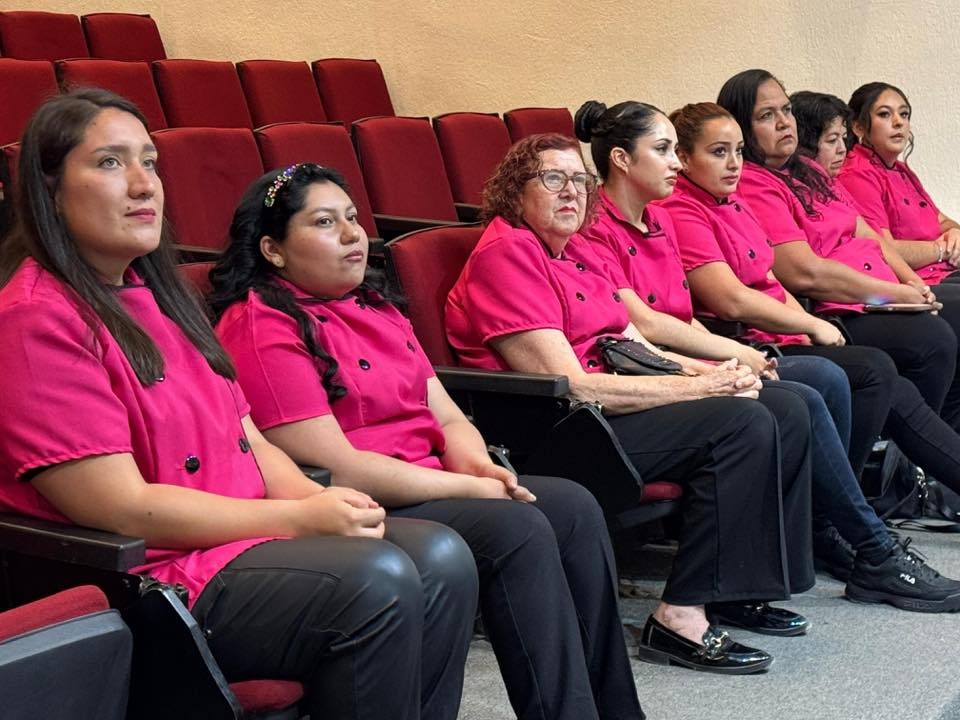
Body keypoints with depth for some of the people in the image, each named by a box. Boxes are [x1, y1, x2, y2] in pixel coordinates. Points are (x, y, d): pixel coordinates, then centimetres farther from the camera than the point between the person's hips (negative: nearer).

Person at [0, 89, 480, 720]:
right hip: (151, 578, -9)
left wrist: (321, 500, -6)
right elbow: (124, 508, -17)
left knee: (442, 559, -10)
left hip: (240, 539, 9)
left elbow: (249, 440, 15)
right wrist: (302, 517, -15)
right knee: (376, 582, -27)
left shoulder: (154, 294, 18)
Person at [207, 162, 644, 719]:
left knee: (574, 508, -11)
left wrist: (478, 465, -9)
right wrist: (471, 488, -14)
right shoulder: (261, 329, -11)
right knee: (518, 530, -25)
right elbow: (337, 469, -18)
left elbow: (448, 417, 14)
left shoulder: (373, 306, 18)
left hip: (426, 486, 8)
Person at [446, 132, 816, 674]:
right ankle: (680, 617, -20)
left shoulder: (576, 251, 18)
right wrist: (700, 386, -16)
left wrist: (715, 372, -4)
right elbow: (572, 384, -19)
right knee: (743, 424, -24)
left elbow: (634, 345, 17)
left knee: (789, 411, 1)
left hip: (612, 401, 10)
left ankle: (739, 585, 8)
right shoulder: (506, 254, -12)